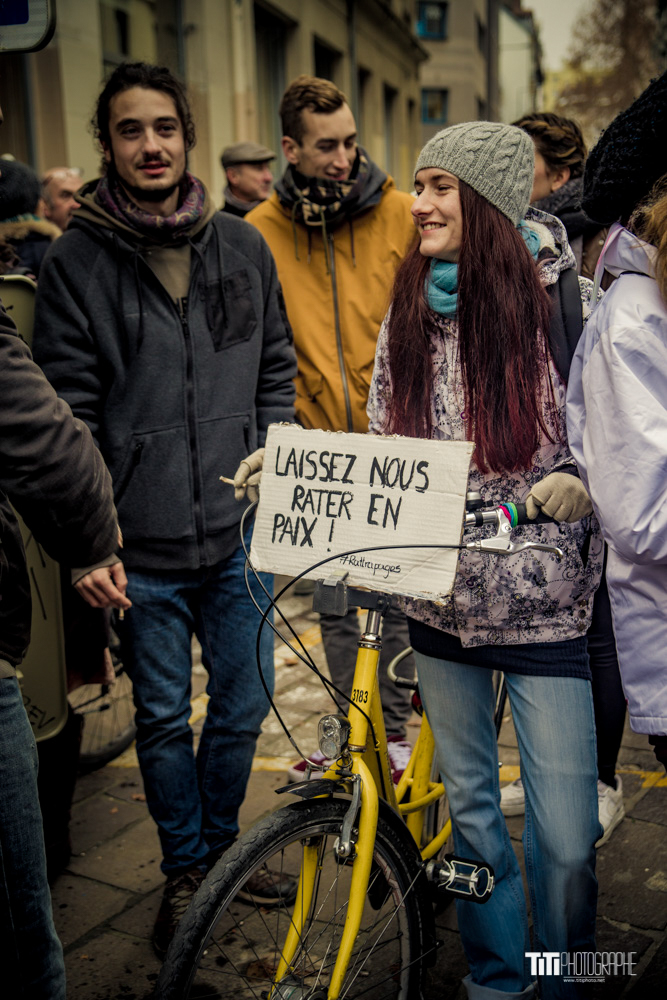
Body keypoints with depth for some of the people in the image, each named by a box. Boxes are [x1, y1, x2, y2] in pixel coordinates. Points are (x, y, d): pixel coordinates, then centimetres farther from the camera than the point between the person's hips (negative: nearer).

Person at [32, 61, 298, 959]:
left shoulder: (244, 248, 5)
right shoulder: (76, 260, -4)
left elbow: (277, 372, 13)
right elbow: (67, 409, -5)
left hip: (239, 533, 3)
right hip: (142, 546, -2)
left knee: (244, 704, 15)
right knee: (163, 720, 12)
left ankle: (220, 844, 41)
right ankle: (185, 872, 35)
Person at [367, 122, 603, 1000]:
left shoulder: (569, 304, -8)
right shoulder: (407, 319, 5)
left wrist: (585, 481, -26)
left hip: (548, 614, -4)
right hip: (442, 607, 4)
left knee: (565, 837, 2)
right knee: (469, 808, 18)